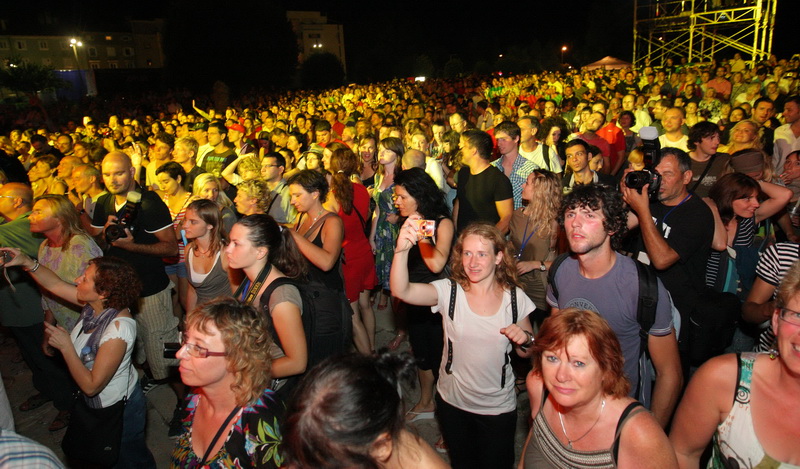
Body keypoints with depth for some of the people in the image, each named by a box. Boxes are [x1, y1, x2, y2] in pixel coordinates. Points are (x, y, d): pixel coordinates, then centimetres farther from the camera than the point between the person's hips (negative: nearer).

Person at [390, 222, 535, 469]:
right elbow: (401, 291, -32)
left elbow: (526, 353, 4)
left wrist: (525, 339, -19)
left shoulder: (515, 298, -10)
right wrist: (402, 250, -48)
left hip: (499, 408, 0)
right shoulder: (449, 292, -14)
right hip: (453, 402, 1)